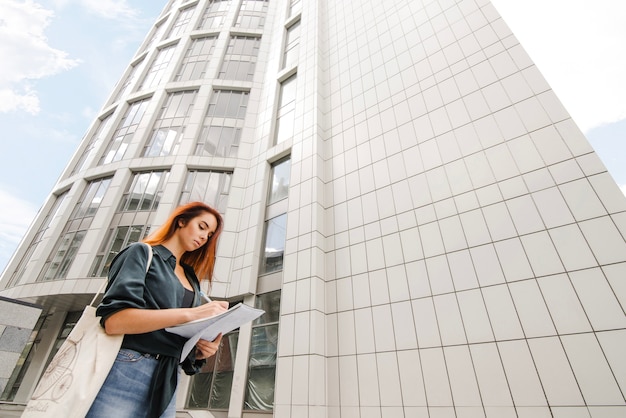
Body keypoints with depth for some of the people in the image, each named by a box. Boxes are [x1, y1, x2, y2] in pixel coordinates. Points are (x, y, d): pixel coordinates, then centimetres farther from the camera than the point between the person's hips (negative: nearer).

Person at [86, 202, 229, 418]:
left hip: (166, 384, 6)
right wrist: (189, 313, -24)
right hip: (125, 372, -6)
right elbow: (113, 320, -17)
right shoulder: (142, 253, -2)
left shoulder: (191, 282, 16)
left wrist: (202, 349, -7)